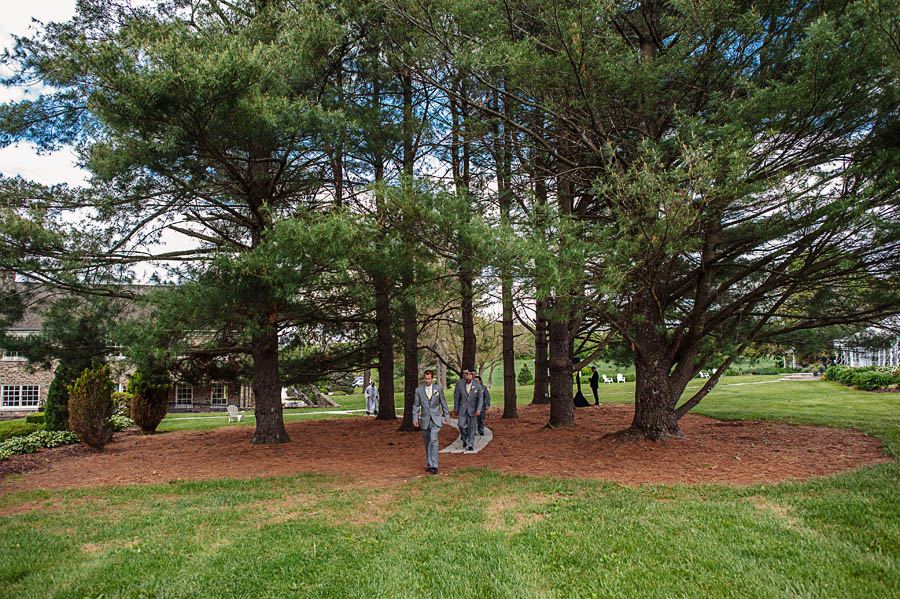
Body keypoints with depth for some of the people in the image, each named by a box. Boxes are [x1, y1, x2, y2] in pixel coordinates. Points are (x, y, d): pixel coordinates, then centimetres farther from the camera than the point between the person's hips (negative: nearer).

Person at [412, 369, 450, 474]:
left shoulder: (438, 388, 2)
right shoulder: (419, 390, 3)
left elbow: (443, 403, 8)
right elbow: (416, 405, 6)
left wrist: (447, 417, 7)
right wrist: (415, 418, -3)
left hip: (436, 419, -2)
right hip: (425, 420, 2)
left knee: (433, 440, -18)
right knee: (427, 443, 9)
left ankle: (434, 466, -17)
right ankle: (429, 464, 22)